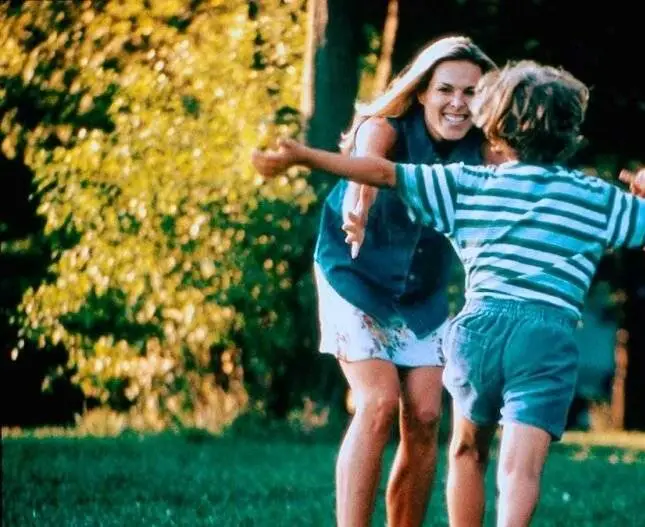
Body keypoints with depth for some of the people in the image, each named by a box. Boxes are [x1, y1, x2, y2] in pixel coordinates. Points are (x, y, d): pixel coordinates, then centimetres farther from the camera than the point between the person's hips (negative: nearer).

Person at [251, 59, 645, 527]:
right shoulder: (598, 198, 12)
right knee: (521, 467, -11)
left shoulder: (470, 184, 13)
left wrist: (302, 155, 13)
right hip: (551, 336, -2)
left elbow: (384, 172, 10)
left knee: (468, 451, 22)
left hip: (481, 323, 2)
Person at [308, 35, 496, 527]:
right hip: (358, 280, -4)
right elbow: (366, 161, -45)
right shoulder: (388, 129, -23)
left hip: (424, 296, 5)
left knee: (425, 418, -2)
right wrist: (358, 205, -69)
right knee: (379, 403, -19)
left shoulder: (479, 150, -11)